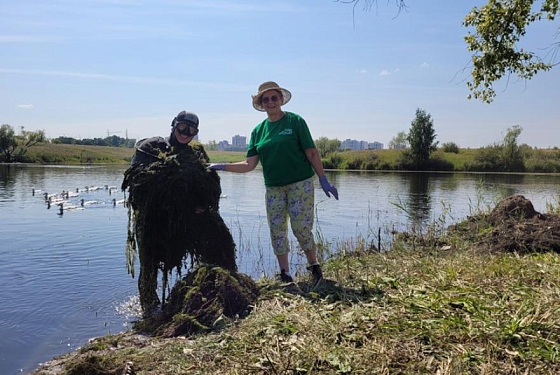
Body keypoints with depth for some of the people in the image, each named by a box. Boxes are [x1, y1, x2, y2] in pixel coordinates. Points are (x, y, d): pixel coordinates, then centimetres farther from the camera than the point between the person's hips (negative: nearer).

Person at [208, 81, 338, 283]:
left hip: (300, 184, -4)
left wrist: (324, 181, -8)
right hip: (273, 188, 4)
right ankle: (285, 274, 18)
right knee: (277, 230, 4)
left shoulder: (295, 121, -3)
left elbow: (312, 153, -4)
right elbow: (249, 164, 3)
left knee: (301, 227, -6)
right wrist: (222, 166, -7)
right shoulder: (258, 130, 7)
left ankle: (314, 265, 18)